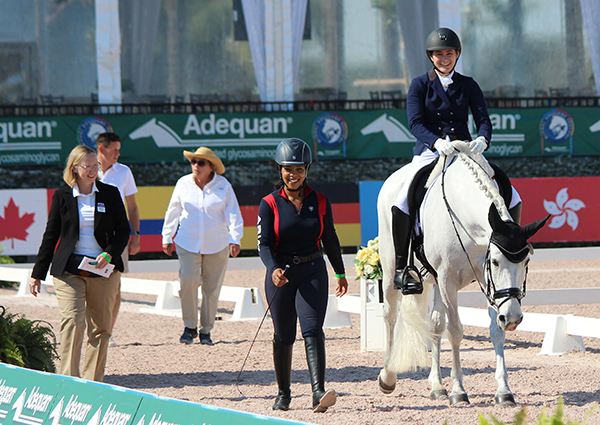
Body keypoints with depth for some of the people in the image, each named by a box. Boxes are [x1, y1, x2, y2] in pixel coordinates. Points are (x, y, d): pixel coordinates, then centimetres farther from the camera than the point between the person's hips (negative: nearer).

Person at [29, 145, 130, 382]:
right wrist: (38, 273, 7)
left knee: (101, 327, 4)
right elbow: (51, 235, 9)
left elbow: (123, 231, 8)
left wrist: (109, 255, -11)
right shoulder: (62, 196, 4)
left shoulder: (110, 194, 6)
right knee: (72, 322, -16)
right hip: (69, 270, -2)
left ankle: (93, 382, 13)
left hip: (103, 269, 2)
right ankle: (68, 380, -20)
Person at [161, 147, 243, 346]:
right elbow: (173, 212, 12)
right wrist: (167, 238, 14)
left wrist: (235, 240, -15)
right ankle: (189, 327, -3)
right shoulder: (183, 184, 2)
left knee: (212, 288, 3)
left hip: (217, 245, 0)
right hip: (188, 243, 0)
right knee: (188, 281, -17)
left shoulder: (223, 186, -3)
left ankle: (206, 330, 17)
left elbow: (233, 214, -3)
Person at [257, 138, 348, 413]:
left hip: (313, 272, 0)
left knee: (312, 329, -16)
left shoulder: (319, 202, 3)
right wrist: (273, 269, -31)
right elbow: (264, 243, -12)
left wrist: (340, 273, 23)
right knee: (283, 336, 8)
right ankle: (283, 395, 26)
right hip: (281, 274, 0)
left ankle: (319, 393, -28)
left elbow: (329, 239, 14)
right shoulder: (269, 204, -4)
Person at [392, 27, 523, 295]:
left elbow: (483, 120, 1)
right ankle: (401, 269, -13)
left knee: (512, 199, -12)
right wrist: (437, 142, -29)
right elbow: (415, 123, -8)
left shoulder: (468, 86, 11)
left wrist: (482, 139, -24)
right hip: (428, 153, -2)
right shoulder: (419, 85, 4)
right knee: (401, 206, -28)